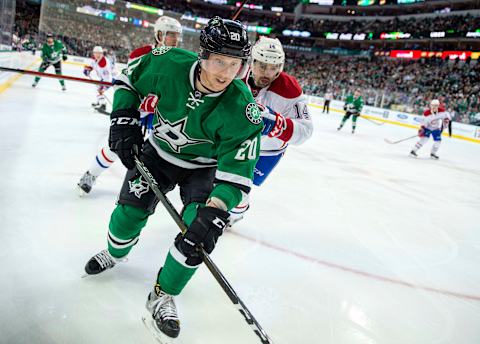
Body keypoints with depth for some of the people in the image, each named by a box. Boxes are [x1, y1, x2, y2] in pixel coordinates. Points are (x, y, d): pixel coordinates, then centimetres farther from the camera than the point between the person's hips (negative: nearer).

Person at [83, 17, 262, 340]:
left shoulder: (242, 108, -32)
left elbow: (237, 169, -32)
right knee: (132, 208, -1)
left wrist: (216, 210, -44)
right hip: (159, 151, 2)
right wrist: (124, 118, -15)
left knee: (199, 234, -16)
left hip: (205, 166, -2)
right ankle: (114, 253, 35)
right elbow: (129, 77, -4)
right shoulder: (169, 63, -25)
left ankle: (163, 296, 6)